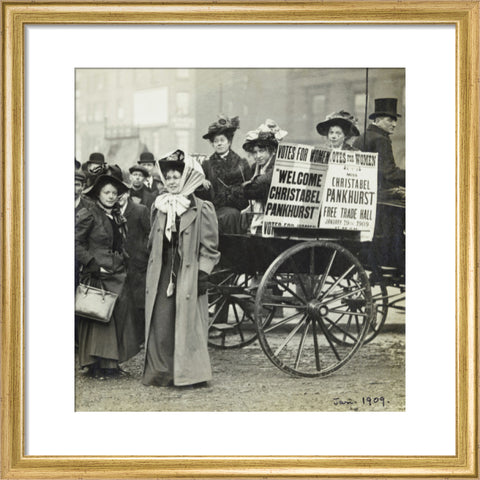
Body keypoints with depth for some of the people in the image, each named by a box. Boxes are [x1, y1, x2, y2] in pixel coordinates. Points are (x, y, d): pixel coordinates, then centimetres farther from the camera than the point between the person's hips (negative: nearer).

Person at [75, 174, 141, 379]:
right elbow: (76, 243, -11)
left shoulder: (117, 217, 16)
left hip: (117, 274, 7)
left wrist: (123, 261, 11)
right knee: (97, 319, -5)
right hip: (97, 275, -7)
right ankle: (96, 365, 1)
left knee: (120, 315, 3)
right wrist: (93, 264, -15)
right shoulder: (88, 215, -6)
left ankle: (111, 364, 10)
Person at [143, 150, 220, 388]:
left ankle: (190, 374, 7)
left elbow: (209, 246, -5)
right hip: (162, 275, 5)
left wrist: (203, 273, -11)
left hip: (188, 275, -4)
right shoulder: (159, 207, 12)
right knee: (160, 323, 2)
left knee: (188, 324, -2)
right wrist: (151, 270, 18)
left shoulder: (202, 209, -4)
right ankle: (161, 373, 10)